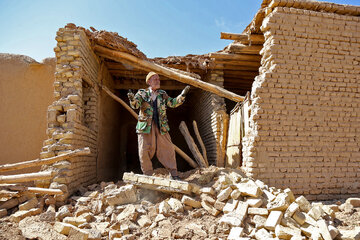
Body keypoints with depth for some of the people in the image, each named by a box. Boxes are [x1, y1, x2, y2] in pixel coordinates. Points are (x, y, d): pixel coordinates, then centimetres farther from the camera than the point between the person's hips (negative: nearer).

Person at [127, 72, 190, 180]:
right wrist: (132, 99, -32)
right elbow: (135, 105, -9)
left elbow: (173, 103, 11)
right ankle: (148, 175, 15)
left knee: (168, 149, 1)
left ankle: (174, 174, 11)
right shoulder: (142, 93, 4)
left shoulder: (162, 94, 14)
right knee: (144, 151, -1)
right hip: (146, 126, -2)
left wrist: (182, 95, -2)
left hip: (161, 126, 3)